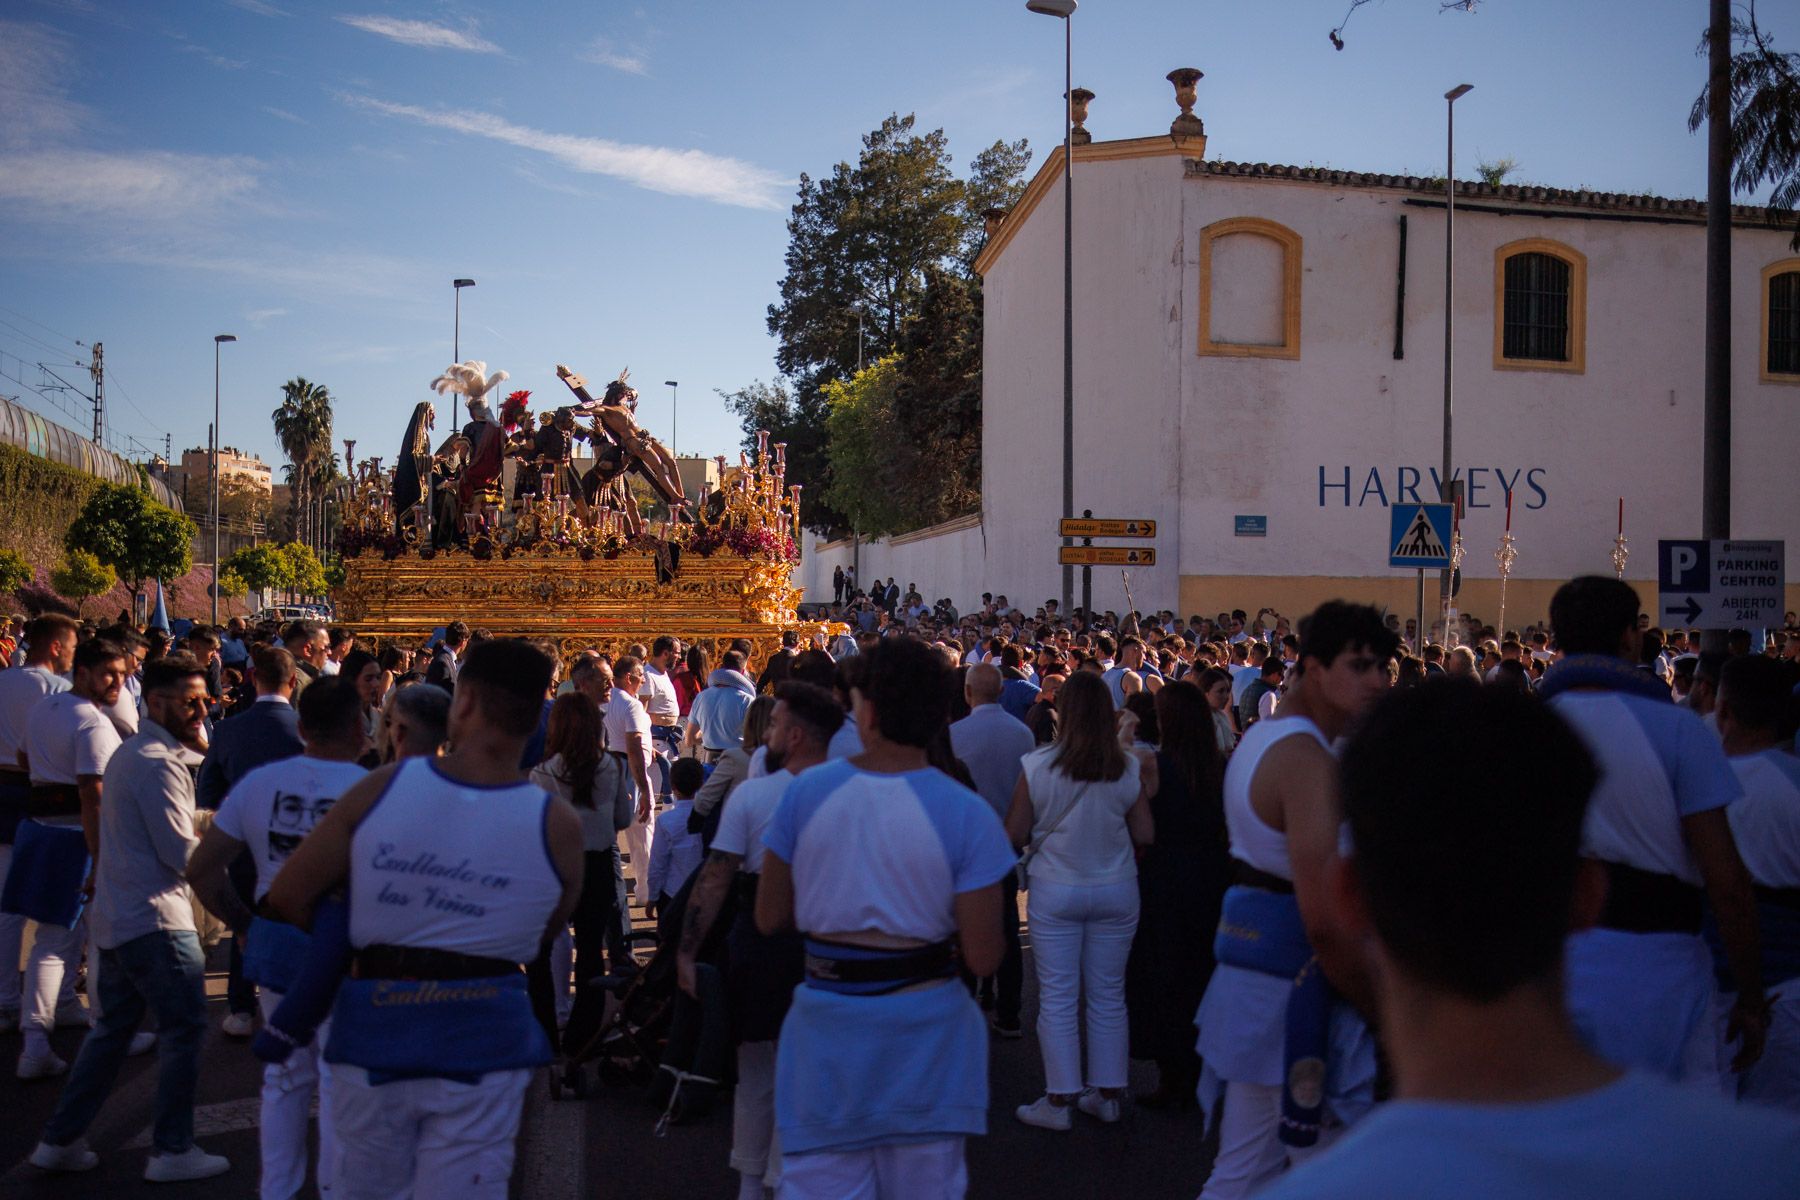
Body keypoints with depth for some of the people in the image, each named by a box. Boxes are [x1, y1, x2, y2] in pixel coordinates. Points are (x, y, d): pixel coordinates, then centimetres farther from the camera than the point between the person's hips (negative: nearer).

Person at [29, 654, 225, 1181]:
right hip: (153, 920, -10)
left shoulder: (131, 753, 15)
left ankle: (60, 1140, 25)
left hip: (116, 916, 10)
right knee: (184, 1028, -1)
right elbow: (182, 854, -20)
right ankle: (172, 1150, 6)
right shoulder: (158, 763, -18)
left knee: (114, 1028, 18)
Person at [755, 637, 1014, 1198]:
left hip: (827, 1031, 1)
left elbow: (770, 917, 0)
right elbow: (982, 958, -13)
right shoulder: (966, 814, -13)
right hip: (925, 1030, 0)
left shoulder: (806, 791, -8)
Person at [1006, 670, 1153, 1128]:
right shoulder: (1128, 769, -7)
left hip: (1056, 891, -2)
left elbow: (1014, 836, -8)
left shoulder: (1036, 766, -13)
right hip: (1117, 889, 2)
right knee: (1108, 995, 14)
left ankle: (1060, 1099, 12)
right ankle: (1107, 1095, 23)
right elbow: (1145, 836, -4)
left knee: (1057, 999, 7)